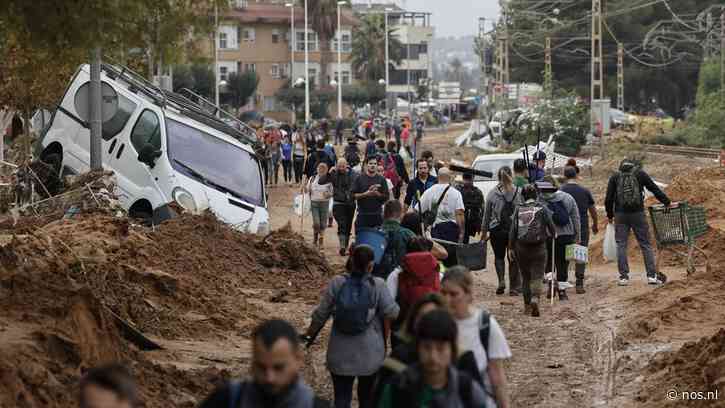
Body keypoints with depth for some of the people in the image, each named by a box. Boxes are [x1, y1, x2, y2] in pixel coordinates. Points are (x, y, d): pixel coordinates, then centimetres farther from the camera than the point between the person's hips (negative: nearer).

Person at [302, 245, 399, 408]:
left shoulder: (337, 283, -7)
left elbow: (321, 314, 0)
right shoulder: (377, 285, -12)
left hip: (340, 355, 0)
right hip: (370, 355, 0)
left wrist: (309, 334, 16)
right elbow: (392, 312, -9)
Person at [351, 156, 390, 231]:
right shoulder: (359, 178, 4)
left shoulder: (381, 179, 6)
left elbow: (386, 196, 3)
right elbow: (353, 195, -2)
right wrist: (366, 194, -13)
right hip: (362, 214, -1)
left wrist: (377, 193, -14)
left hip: (377, 215, 1)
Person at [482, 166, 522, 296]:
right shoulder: (519, 193, -6)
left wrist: (484, 232, 11)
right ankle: (514, 288, 11)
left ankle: (501, 280, -6)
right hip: (515, 230, 0)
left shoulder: (492, 194, -5)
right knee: (513, 259, 9)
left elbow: (487, 215, 2)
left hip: (497, 230, 0)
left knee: (499, 256, 15)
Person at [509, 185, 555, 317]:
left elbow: (513, 231, -1)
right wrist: (545, 237, 18)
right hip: (539, 247, -2)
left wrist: (512, 247, 9)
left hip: (521, 248, 2)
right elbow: (552, 231, -3)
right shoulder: (542, 209, -4)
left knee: (525, 277, 14)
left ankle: (527, 306, 18)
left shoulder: (518, 210, -1)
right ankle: (535, 299, -24)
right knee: (537, 276, 0)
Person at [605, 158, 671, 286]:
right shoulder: (640, 174, 6)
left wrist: (610, 215, 19)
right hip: (638, 214, 0)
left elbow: (609, 198, 7)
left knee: (621, 245, 7)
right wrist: (667, 203, 16)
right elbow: (655, 189, 7)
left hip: (620, 215, 0)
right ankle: (652, 275, -1)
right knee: (645, 244, 5)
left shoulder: (614, 177, 7)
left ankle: (624, 276, 2)